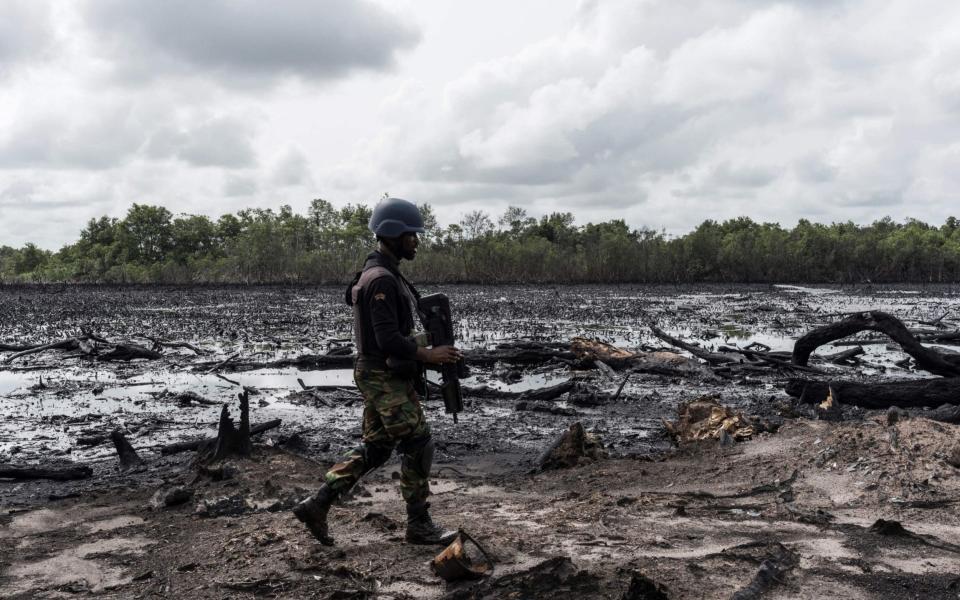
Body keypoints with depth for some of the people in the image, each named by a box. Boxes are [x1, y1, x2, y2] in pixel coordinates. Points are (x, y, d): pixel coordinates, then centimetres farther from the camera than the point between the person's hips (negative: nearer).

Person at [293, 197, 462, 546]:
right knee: (418, 445, -1)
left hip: (383, 376, 10)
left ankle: (316, 505, 14)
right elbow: (388, 339, -25)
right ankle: (419, 525, 10)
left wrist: (421, 346, 15)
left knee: (374, 449, 14)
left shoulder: (383, 275, 15)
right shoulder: (382, 279, -19)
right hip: (386, 378, -10)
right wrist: (429, 355, -18)